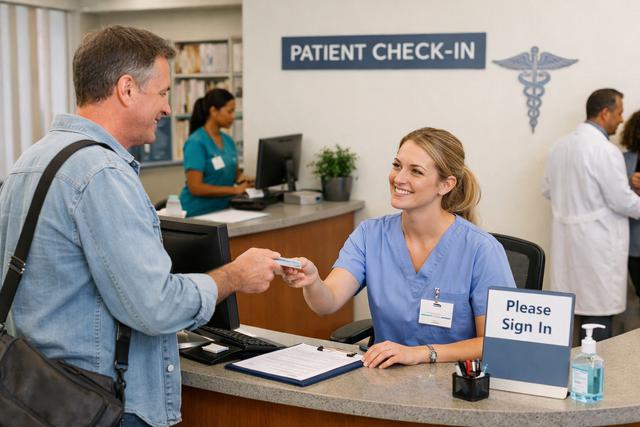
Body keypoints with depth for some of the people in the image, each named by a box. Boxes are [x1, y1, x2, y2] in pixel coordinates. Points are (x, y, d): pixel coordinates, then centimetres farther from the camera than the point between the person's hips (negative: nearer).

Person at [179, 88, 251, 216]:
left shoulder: (228, 140, 9)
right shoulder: (196, 143, -12)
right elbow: (195, 187, -17)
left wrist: (241, 178, -1)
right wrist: (234, 190, -17)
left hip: (222, 210, 6)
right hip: (197, 214, -6)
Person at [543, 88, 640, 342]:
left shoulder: (561, 146, 7)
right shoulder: (606, 151, -17)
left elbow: (548, 190, 14)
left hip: (566, 237, 8)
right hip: (597, 243, -8)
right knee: (600, 312, -1)